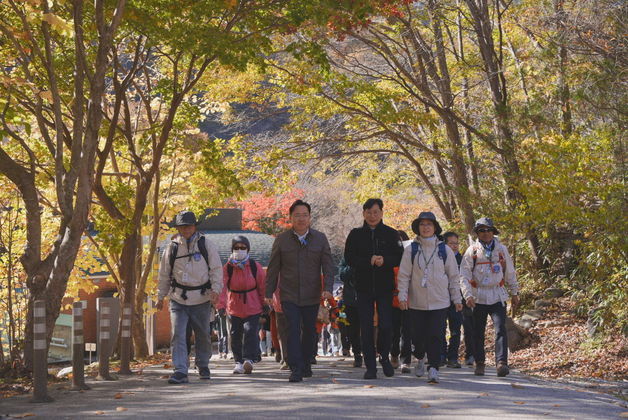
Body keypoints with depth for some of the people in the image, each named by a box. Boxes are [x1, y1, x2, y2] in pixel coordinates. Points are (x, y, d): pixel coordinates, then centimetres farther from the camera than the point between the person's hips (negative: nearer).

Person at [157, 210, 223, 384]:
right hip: (178, 299, 0)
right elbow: (164, 274, 12)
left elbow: (216, 269, 0)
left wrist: (215, 290, -13)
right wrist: (161, 296, 13)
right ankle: (180, 371, -15)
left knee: (202, 335, 12)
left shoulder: (205, 244, -1)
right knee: (178, 335, -12)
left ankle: (203, 366, 33)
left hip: (201, 299, 0)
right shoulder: (172, 247, 3)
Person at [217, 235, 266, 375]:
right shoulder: (227, 268, -7)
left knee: (250, 331, -16)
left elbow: (263, 287, 3)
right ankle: (239, 362, 18)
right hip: (234, 308, 1)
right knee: (236, 335, 7)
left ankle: (249, 359, -14)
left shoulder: (255, 267, -6)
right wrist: (221, 306, -29)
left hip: (253, 308, -1)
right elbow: (222, 287, -17)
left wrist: (265, 306, 5)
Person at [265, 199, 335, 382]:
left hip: (311, 296, 2)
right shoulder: (282, 240, 3)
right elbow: (273, 269, 5)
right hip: (289, 296, -2)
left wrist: (327, 288, -12)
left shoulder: (320, 239, 4)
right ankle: (296, 369, -15)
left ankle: (306, 365, 28)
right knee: (293, 330, -13)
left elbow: (328, 266, 2)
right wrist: (268, 293, 2)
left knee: (309, 331, 10)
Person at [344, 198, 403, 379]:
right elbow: (349, 259, -1)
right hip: (363, 287, 1)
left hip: (385, 286, -1)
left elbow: (399, 257, 1)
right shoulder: (356, 234, 6)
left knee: (386, 325, -6)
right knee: (366, 328, 1)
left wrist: (385, 260, -18)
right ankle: (370, 366, 8)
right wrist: (369, 261, -16)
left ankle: (384, 357, 19)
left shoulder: (391, 234, 5)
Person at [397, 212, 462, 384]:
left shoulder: (445, 250, 5)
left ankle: (433, 368, -10)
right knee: (418, 336, 7)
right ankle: (419, 359, 34)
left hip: (439, 302, 0)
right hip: (416, 302, 0)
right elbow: (403, 275, 2)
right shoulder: (411, 250, 2)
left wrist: (457, 299, 8)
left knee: (435, 336, -10)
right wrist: (402, 296, -8)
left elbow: (454, 277, 10)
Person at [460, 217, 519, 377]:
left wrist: (514, 293, 19)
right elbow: (464, 275, -3)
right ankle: (480, 363, 20)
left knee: (501, 329, -13)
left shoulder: (501, 249, 7)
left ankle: (501, 362, -18)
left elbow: (510, 272, 17)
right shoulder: (472, 251, 0)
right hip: (478, 297, 0)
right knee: (478, 332, 7)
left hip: (498, 296, 0)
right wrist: (468, 295, -15)